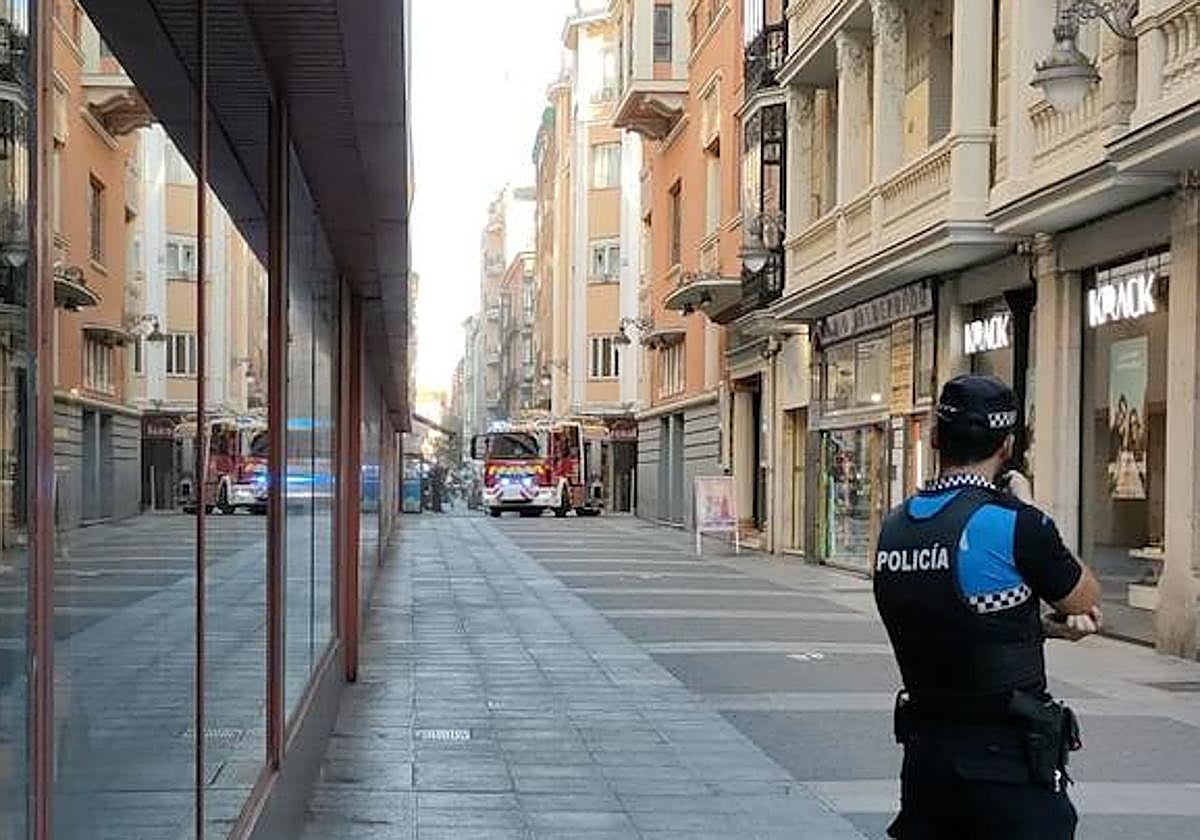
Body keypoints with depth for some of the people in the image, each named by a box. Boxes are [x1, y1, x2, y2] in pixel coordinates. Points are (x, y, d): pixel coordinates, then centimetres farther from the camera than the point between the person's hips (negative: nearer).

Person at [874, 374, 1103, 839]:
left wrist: (1047, 626, 5)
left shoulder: (894, 528, 3)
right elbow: (1087, 600, 1)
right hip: (1007, 764, -6)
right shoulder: (1013, 524, -16)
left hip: (924, 750, 6)